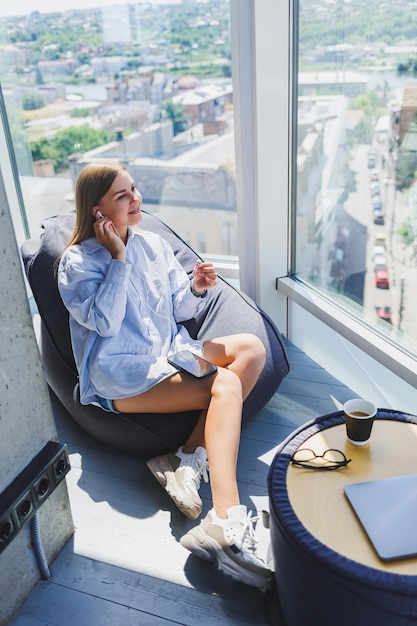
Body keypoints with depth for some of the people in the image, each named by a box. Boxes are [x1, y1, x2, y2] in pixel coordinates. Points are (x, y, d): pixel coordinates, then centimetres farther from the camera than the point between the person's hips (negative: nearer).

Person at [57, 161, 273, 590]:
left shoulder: (154, 245, 14)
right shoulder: (78, 262, -1)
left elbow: (179, 312, 16)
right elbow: (104, 321, -16)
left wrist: (196, 289, -6)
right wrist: (119, 259, -15)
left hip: (169, 352, 7)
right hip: (121, 377, -7)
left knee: (251, 347, -15)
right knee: (225, 384, -27)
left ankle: (189, 461, -26)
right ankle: (227, 522, -39)